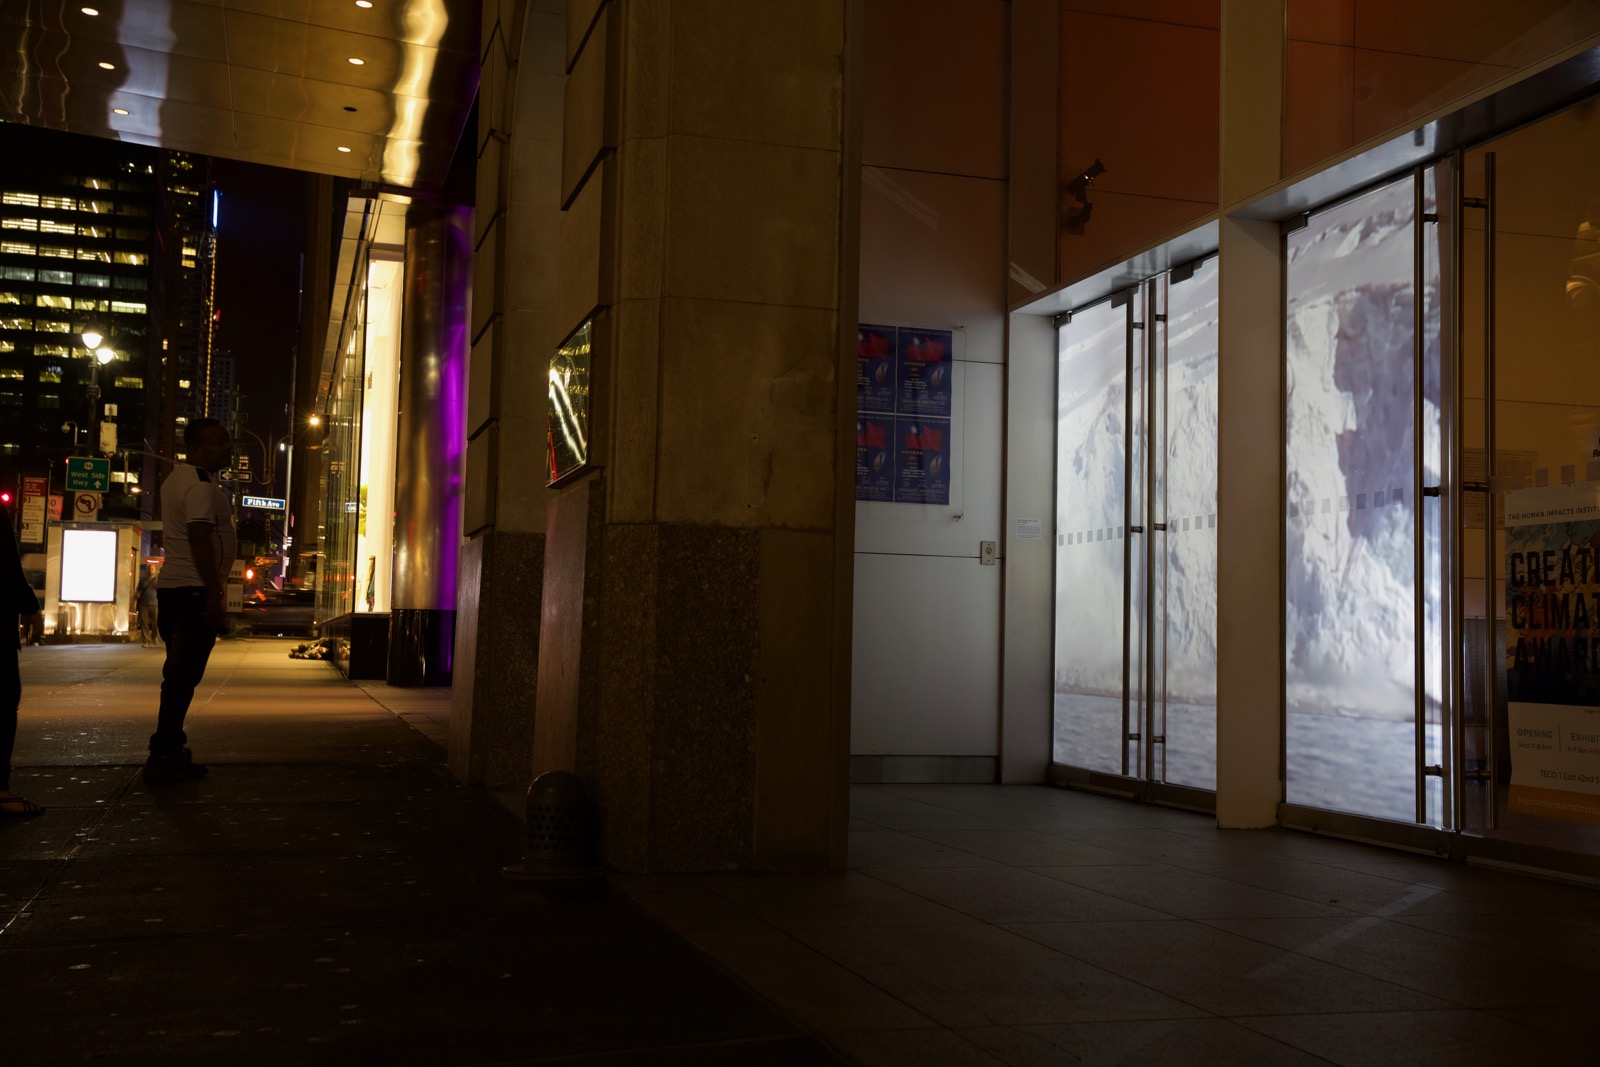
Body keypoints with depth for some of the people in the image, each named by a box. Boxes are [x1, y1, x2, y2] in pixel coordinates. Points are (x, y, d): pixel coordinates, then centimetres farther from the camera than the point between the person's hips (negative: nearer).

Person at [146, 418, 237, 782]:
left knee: (179, 675, 15)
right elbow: (200, 541, -22)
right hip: (194, 591, -10)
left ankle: (169, 750, 21)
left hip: (171, 588, 10)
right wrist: (215, 595, -23)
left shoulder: (177, 479, 18)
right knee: (184, 676, -8)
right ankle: (164, 755, -7)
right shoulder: (200, 486, -14)